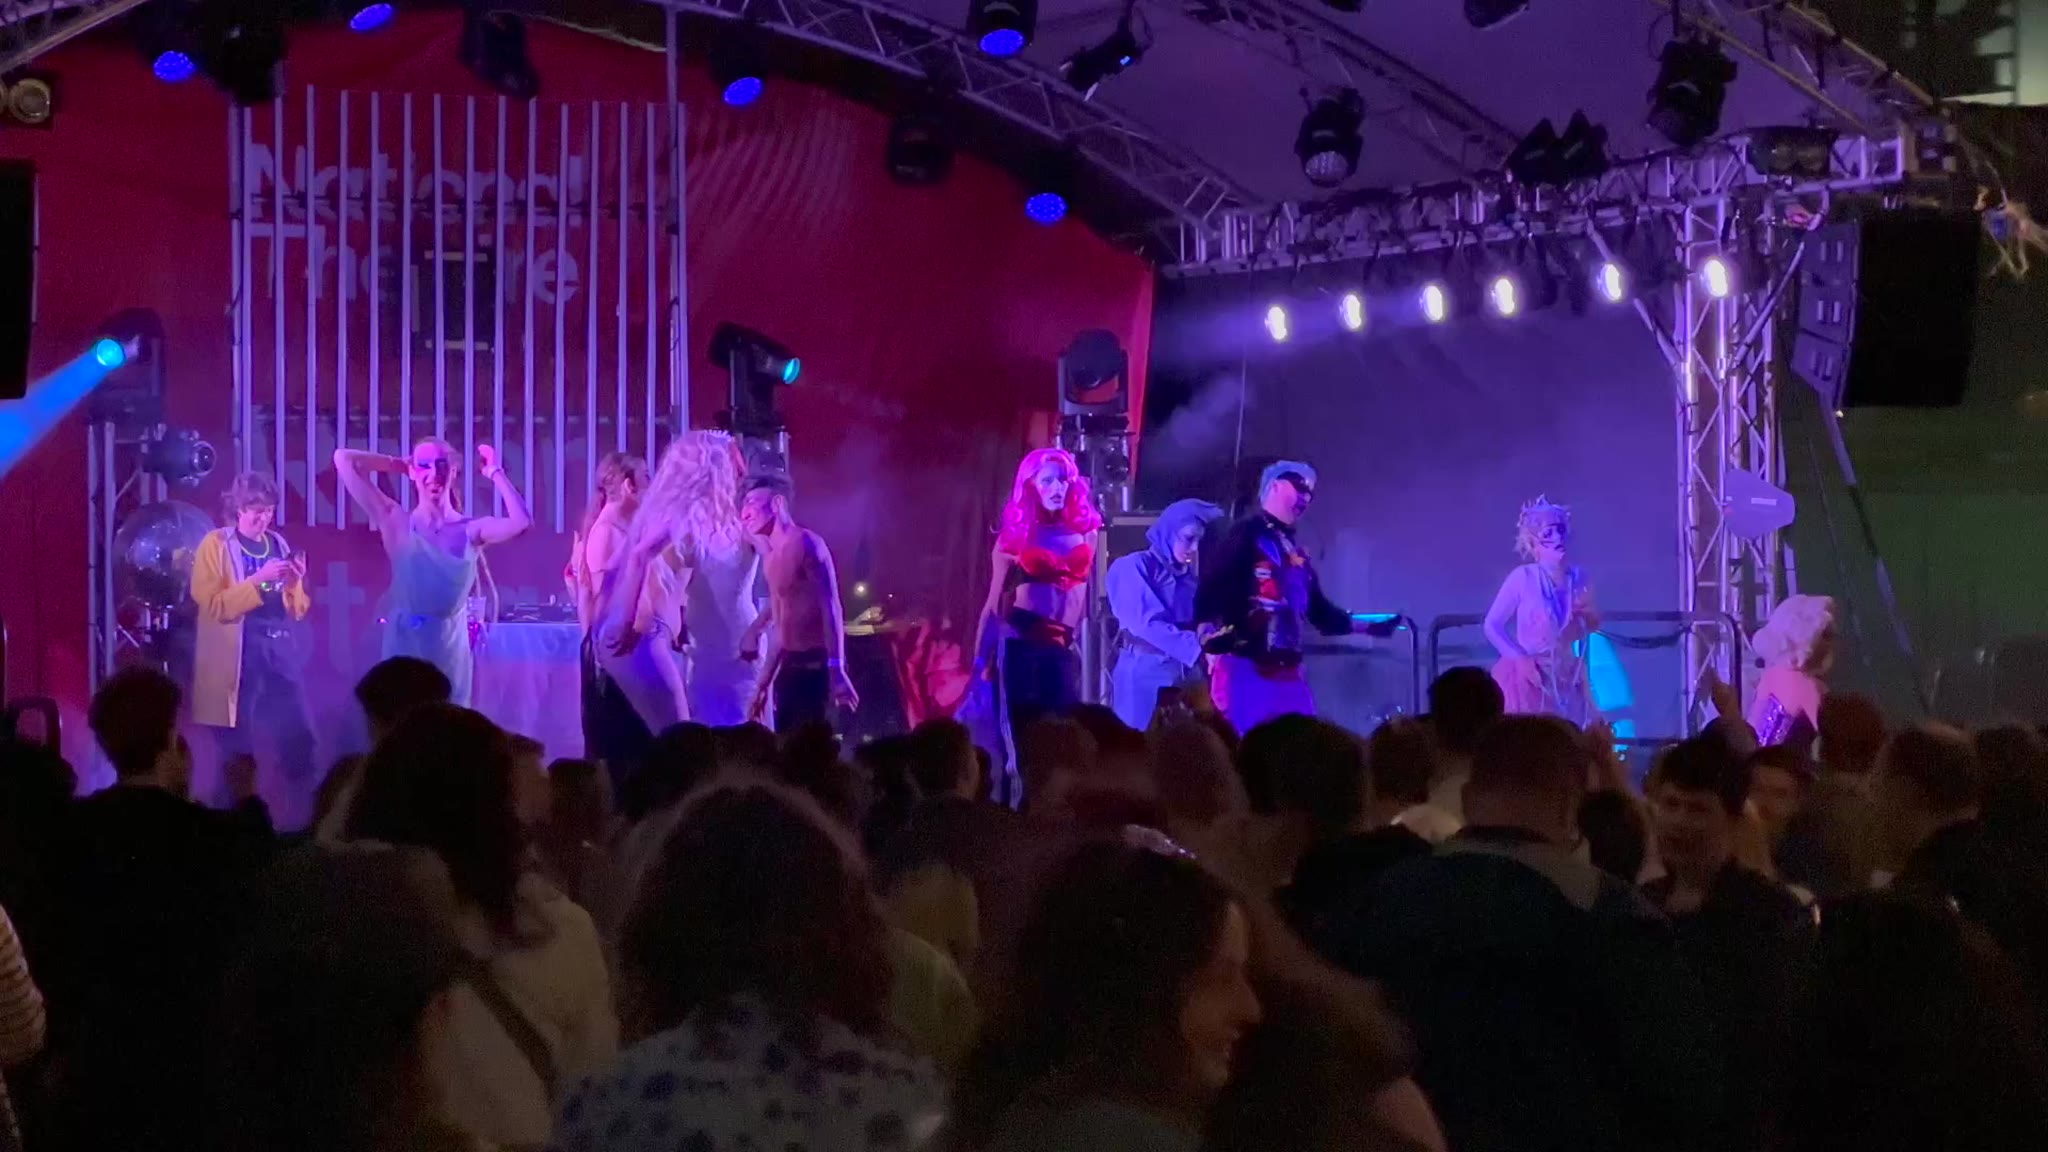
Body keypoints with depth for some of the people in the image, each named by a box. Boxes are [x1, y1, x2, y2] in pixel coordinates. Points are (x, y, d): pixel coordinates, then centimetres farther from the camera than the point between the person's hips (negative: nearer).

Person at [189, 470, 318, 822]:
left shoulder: (278, 545, 13)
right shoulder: (215, 545, -2)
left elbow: (297, 609, 15)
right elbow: (213, 606, -13)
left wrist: (295, 582, -5)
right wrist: (257, 581, -20)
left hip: (279, 654, 4)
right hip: (235, 660, -4)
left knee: (299, 740, -1)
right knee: (238, 752, 1)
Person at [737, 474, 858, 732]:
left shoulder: (806, 544, -9)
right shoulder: (773, 559, 16)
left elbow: (831, 608, -16)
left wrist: (836, 671, -25)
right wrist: (763, 684, 22)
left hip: (816, 665, -9)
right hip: (789, 666, 9)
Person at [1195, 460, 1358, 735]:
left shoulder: (1296, 551, 23)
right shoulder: (1247, 534, -3)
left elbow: (1316, 609, 28)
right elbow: (1211, 587, -14)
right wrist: (1209, 628, -30)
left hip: (1288, 670, 9)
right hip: (1245, 666, -9)